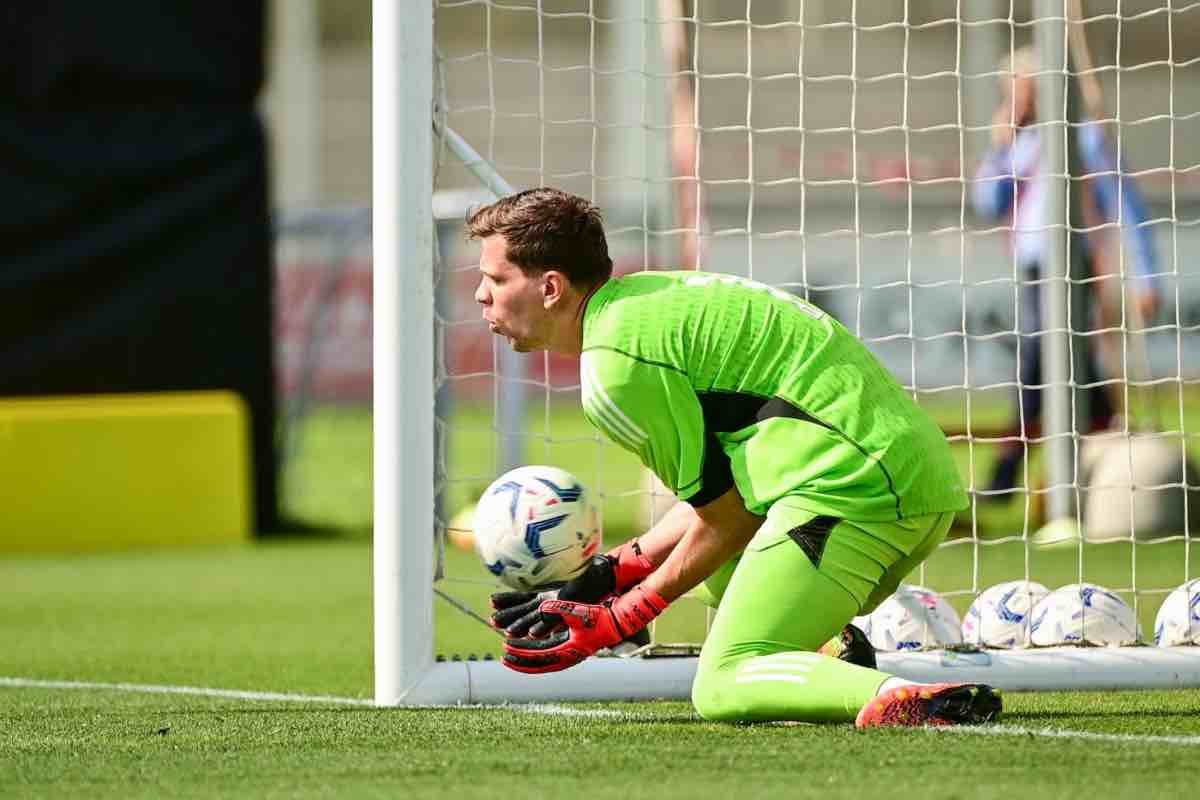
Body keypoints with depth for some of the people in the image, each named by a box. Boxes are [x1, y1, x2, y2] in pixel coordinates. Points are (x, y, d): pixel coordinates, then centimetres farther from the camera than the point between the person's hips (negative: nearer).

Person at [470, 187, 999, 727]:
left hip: (856, 489, -10)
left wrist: (620, 620, 4)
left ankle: (907, 701, -32)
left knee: (721, 690, -11)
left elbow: (726, 514, -5)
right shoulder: (653, 294, 22)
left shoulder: (615, 366, -9)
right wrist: (616, 571, 23)